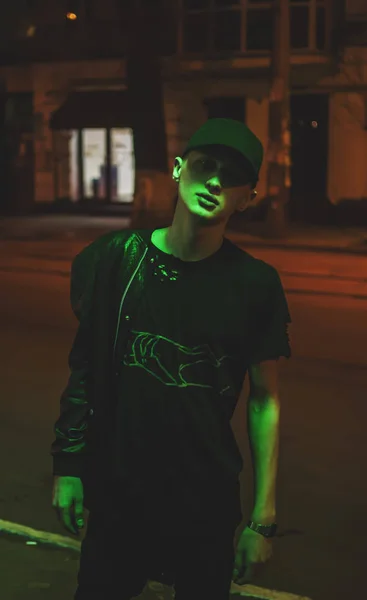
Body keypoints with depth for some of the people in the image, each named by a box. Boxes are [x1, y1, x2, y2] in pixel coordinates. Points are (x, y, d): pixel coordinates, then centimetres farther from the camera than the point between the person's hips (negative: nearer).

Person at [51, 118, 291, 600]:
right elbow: (83, 368, 1)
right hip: (117, 492, 1)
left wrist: (263, 519, -4)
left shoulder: (256, 284, -9)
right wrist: (68, 466, 1)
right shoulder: (115, 257, -7)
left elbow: (264, 400, -4)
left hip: (207, 504, 0)